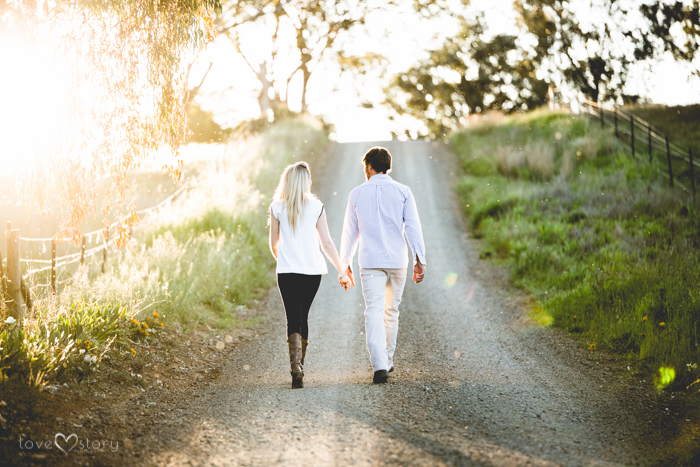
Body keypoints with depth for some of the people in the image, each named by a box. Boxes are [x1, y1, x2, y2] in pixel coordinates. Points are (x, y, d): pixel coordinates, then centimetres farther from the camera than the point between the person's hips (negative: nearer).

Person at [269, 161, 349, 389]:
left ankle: (296, 368, -23)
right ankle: (299, 366, 24)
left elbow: (273, 244, 6)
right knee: (303, 317, 17)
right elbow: (327, 243, -2)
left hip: (287, 272, -2)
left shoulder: (277, 207, -2)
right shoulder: (316, 207, -1)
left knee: (293, 320, -3)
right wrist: (342, 271, 4)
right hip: (312, 271, 2)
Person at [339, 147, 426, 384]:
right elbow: (413, 226, -4)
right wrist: (419, 259, -4)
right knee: (391, 311, 16)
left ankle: (380, 366, -21)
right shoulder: (403, 192, 2)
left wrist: (345, 264, 18)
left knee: (374, 312, -7)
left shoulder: (357, 194, 4)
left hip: (370, 262, -1)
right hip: (397, 260, 1)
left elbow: (350, 232, 10)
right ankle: (387, 360, 26)